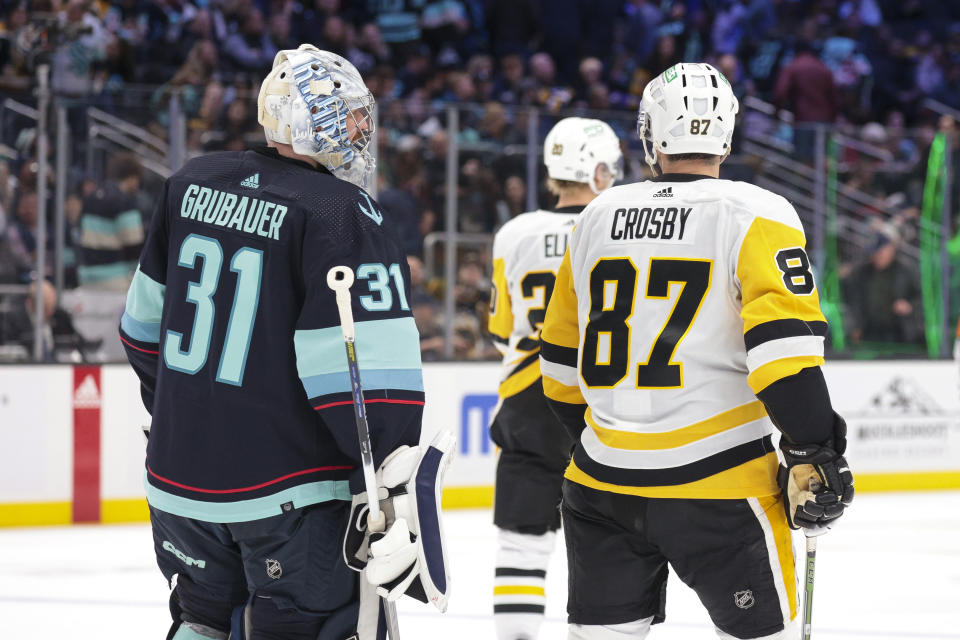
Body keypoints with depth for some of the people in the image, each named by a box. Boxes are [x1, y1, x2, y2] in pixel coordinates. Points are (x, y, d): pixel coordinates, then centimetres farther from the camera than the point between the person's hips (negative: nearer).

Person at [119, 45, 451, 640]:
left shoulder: (194, 183, 6)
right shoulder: (343, 215, -15)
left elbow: (147, 320, 18)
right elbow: (368, 370, -20)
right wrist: (392, 490, -18)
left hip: (182, 474, 7)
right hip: (293, 495, -7)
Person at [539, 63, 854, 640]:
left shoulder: (597, 219, 9)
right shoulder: (756, 216, -7)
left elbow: (563, 355, 17)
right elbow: (783, 339, -17)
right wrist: (813, 455, -13)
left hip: (603, 484, 5)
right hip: (717, 485, -4)